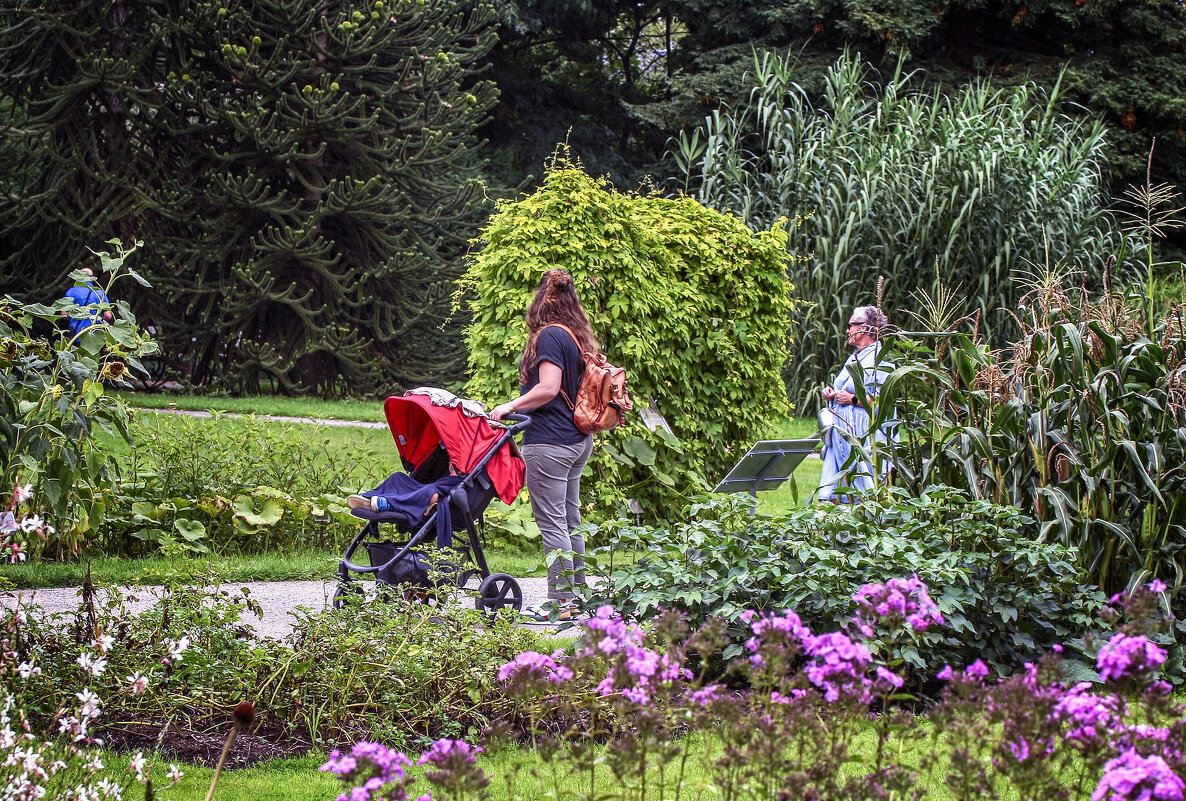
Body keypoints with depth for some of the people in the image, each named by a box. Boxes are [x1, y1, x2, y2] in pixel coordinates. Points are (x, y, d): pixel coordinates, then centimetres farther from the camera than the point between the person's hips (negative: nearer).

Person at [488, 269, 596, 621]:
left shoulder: (549, 336, -13)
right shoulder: (580, 337, 13)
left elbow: (548, 388, -21)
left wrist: (510, 406, -12)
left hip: (549, 442, -9)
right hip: (579, 441, 9)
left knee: (551, 522, -5)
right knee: (570, 520, 16)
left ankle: (561, 601, -4)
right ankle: (578, 594, 22)